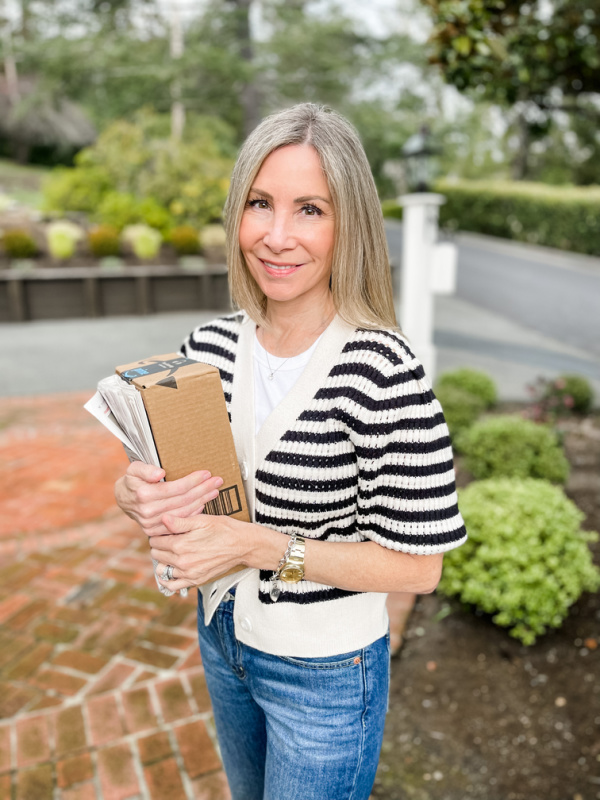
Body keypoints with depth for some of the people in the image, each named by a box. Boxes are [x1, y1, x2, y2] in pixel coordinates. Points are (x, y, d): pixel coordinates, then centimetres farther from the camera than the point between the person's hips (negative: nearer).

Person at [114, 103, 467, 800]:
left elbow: (417, 566, -22)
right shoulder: (212, 345, -10)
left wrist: (258, 545, -29)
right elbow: (146, 473, 0)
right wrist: (137, 495, -23)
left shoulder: (384, 370, -27)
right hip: (223, 637, 6)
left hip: (326, 670, -5)